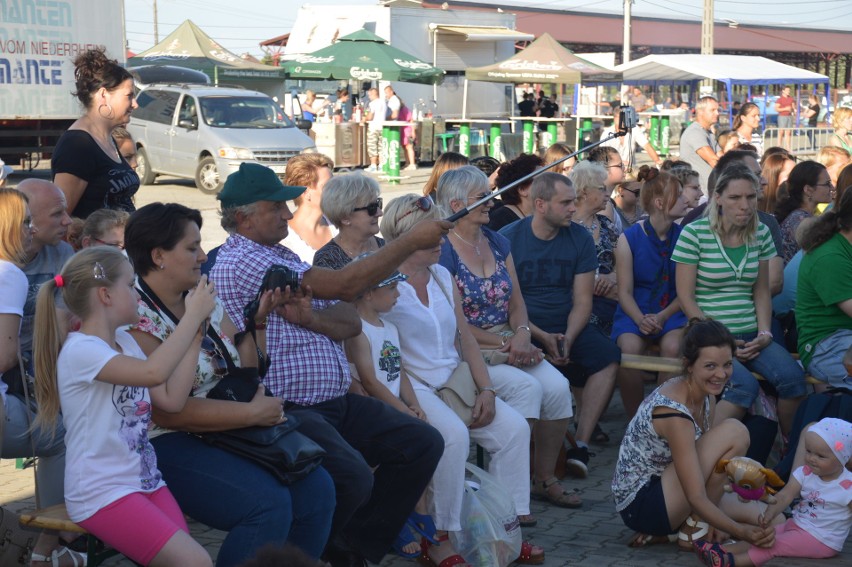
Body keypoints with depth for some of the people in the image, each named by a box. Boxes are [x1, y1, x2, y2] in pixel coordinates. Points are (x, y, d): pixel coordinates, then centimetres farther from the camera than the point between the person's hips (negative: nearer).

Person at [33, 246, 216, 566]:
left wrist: (195, 336, 1)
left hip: (145, 480, 8)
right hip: (102, 493, -8)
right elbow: (154, 372, -29)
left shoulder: (125, 341, 12)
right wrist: (194, 314, -19)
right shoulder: (79, 349, -14)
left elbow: (172, 400, 6)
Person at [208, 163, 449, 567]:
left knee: (423, 443, 2)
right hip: (286, 409, -10)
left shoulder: (280, 256, 18)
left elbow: (350, 322, 10)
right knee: (353, 476, -31)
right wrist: (412, 241, -8)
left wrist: (312, 318, -14)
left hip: (335, 402, 10)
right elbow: (346, 286, -18)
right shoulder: (241, 261, -13)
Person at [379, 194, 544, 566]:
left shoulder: (443, 277, 15)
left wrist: (485, 389, 1)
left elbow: (465, 339, 14)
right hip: (411, 386, -7)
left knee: (514, 427, -10)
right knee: (454, 435, -31)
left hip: (454, 381, 7)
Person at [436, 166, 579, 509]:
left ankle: (545, 478, 0)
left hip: (509, 343, 7)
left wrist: (522, 334, -9)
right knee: (526, 387, -28)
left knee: (557, 386, -16)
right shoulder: (443, 251, -10)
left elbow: (516, 302, 12)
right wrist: (505, 344, -15)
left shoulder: (497, 242, 13)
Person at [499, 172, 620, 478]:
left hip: (569, 326, 3)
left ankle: (581, 444, -24)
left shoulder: (580, 238, 5)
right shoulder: (509, 238, -4)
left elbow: (582, 301, 2)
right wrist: (542, 338, -20)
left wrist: (568, 339, -16)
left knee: (608, 356, -25)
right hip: (524, 327, -3)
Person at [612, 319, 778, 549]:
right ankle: (694, 530, -8)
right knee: (734, 431, -20)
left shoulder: (705, 394, 0)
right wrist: (743, 533, -34)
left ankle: (667, 533, 6)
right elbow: (697, 499, -29)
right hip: (639, 505, -9)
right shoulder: (673, 412, -28)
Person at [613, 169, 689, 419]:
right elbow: (625, 291, -2)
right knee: (629, 349, -31)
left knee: (673, 347, -32)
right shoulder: (629, 239, -2)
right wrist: (641, 320, -20)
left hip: (672, 310, 1)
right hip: (635, 311, -1)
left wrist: (663, 316, -16)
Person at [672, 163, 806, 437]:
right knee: (745, 385, -31)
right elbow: (686, 296, -7)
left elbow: (762, 291, 14)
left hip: (750, 336, 5)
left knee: (792, 376, -22)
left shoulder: (761, 234, 9)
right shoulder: (694, 234, -6)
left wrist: (765, 334, -2)